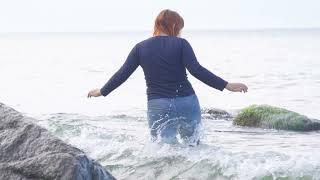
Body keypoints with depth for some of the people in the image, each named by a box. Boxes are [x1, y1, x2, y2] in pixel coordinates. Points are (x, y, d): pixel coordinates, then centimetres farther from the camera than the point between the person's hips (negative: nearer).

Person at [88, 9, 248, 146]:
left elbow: (122, 74, 7)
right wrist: (226, 85, -14)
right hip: (186, 102, -1)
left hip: (158, 107, 1)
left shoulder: (141, 47, 5)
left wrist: (102, 92, 21)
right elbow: (196, 70, -14)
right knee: (193, 145, 18)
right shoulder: (180, 44, -3)